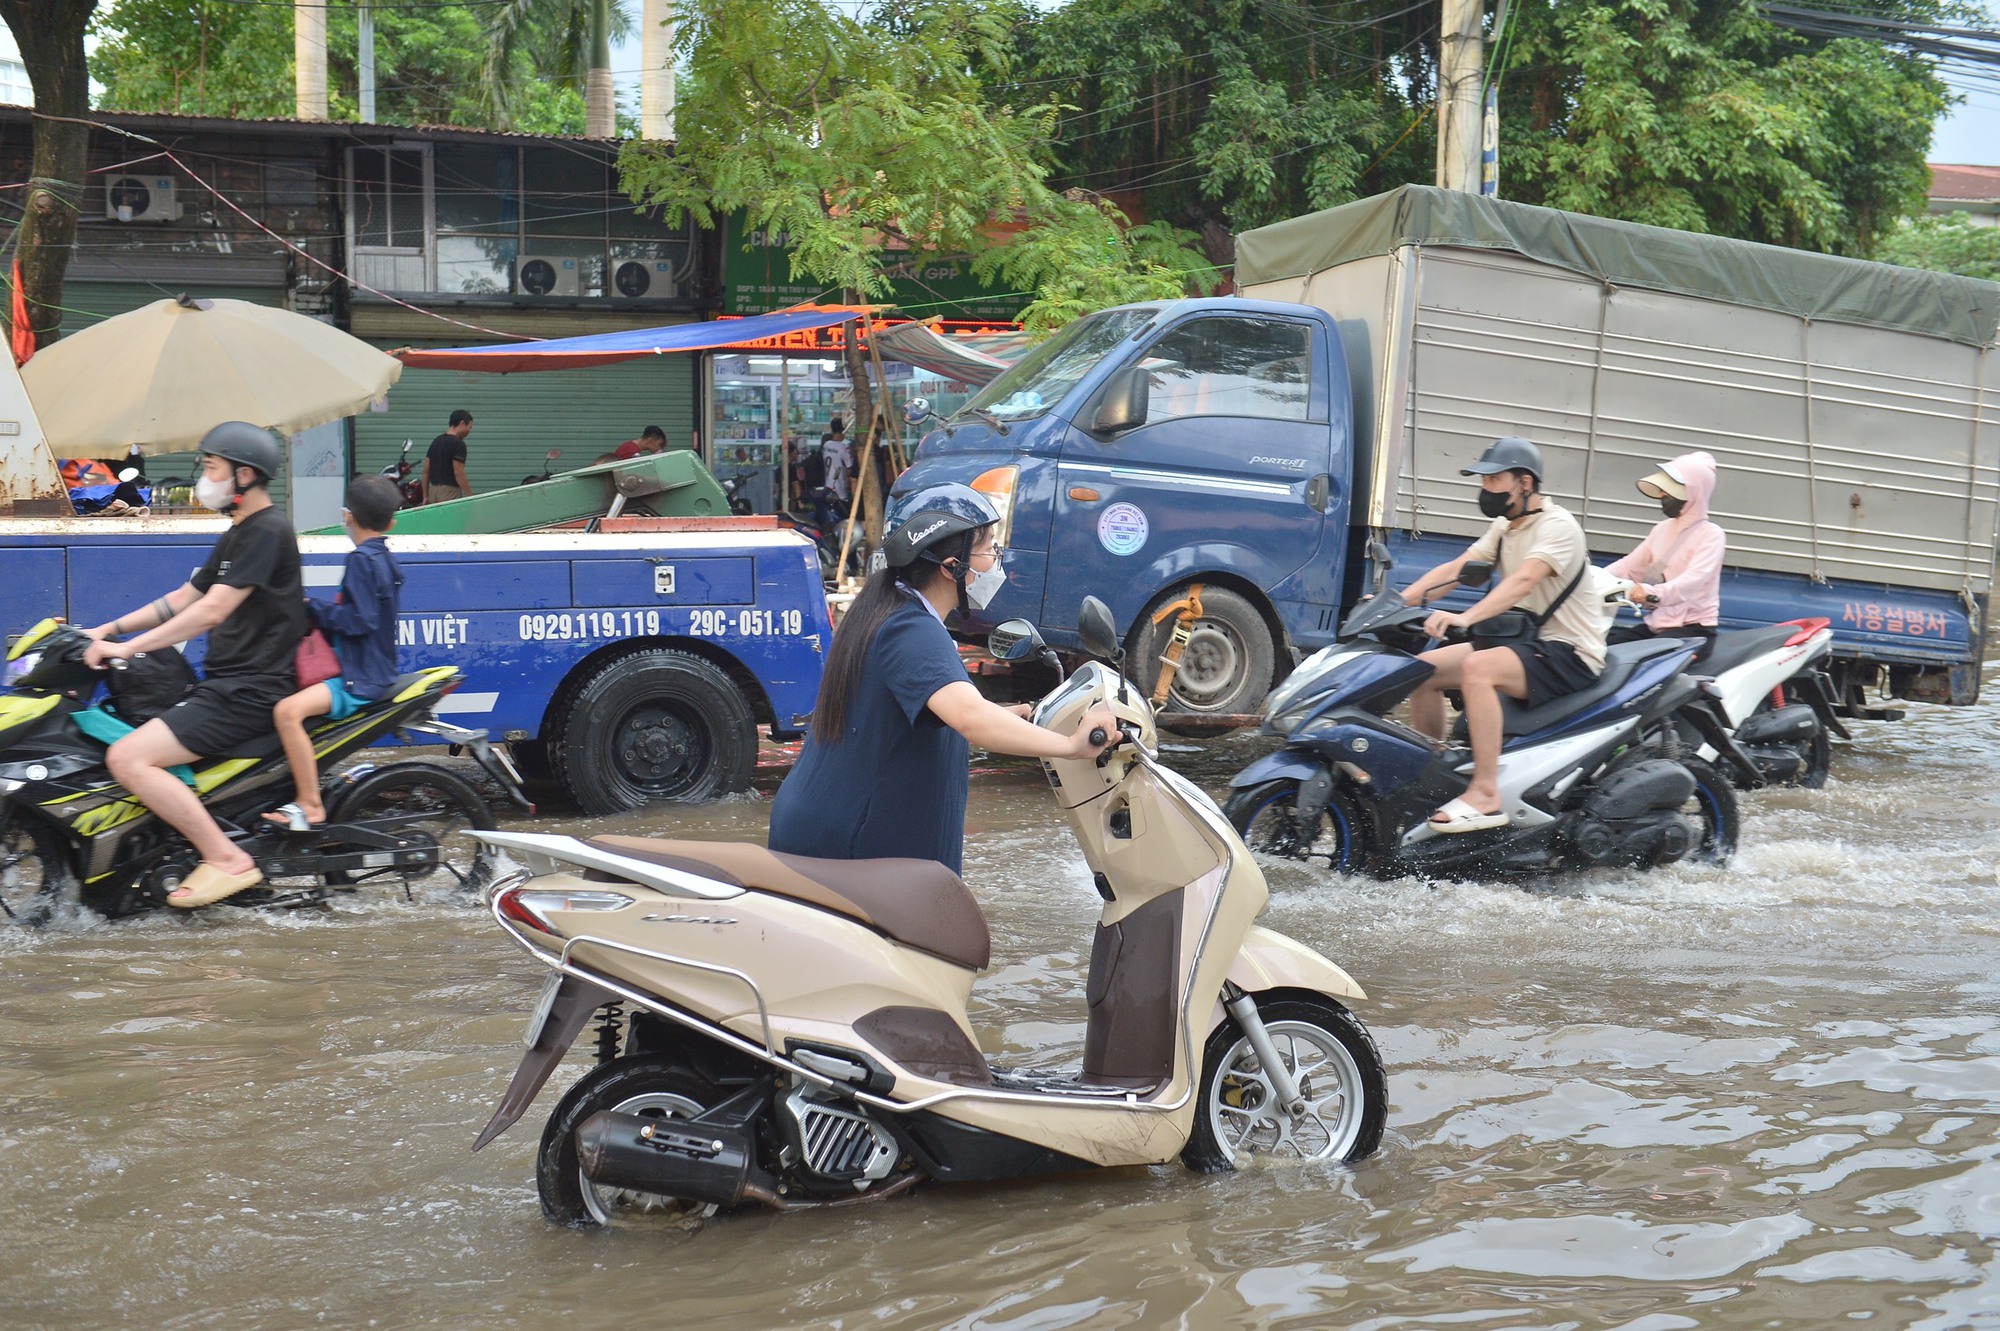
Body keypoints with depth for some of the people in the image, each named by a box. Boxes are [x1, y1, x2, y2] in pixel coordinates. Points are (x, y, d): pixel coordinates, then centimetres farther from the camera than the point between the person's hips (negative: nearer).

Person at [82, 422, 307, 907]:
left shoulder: (266, 531, -13)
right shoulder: (238, 533, 19)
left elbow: (212, 611, -21)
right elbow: (184, 598, 23)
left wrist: (126, 647, -21)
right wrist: (109, 629, 13)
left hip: (250, 690, -11)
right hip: (226, 683, 11)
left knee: (128, 758, -21)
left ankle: (227, 859, -19)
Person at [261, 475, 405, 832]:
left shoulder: (361, 559, -15)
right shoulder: (384, 558, 15)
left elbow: (359, 619, -24)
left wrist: (313, 609, -14)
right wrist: (318, 611, 13)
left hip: (358, 681, -11)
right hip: (375, 670, 11)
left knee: (288, 710, -30)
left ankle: (310, 806, -28)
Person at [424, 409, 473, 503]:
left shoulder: (436, 441, 13)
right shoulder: (458, 444, -12)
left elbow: (426, 471, 12)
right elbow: (458, 472, -19)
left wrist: (425, 496, 16)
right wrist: (470, 496, -16)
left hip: (433, 491, 8)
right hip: (449, 492, -8)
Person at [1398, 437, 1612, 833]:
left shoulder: (1557, 525, -15)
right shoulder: (1504, 528, 13)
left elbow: (1524, 580, -32)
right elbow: (1455, 569, 4)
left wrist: (1466, 618, -46)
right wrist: (1398, 601, -11)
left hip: (1570, 653, -9)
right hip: (1526, 641, 9)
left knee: (1477, 669, -34)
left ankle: (1485, 795, -36)